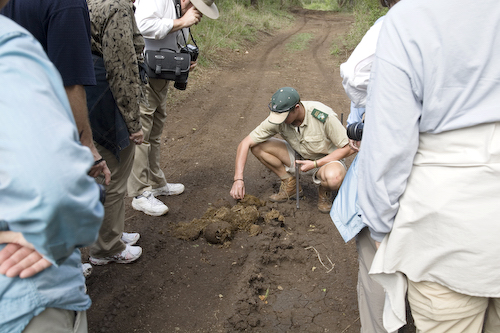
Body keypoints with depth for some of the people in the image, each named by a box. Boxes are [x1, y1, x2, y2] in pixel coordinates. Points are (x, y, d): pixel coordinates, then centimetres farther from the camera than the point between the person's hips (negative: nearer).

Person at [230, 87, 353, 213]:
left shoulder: (324, 116, -30)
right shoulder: (278, 117, -21)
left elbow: (347, 148, -20)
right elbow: (246, 143, -18)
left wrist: (315, 164, -27)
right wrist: (238, 179, -26)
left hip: (326, 160, -4)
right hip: (298, 156, 4)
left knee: (333, 178, -41)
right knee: (257, 146, -15)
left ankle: (323, 191, -1)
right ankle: (290, 184, 2)